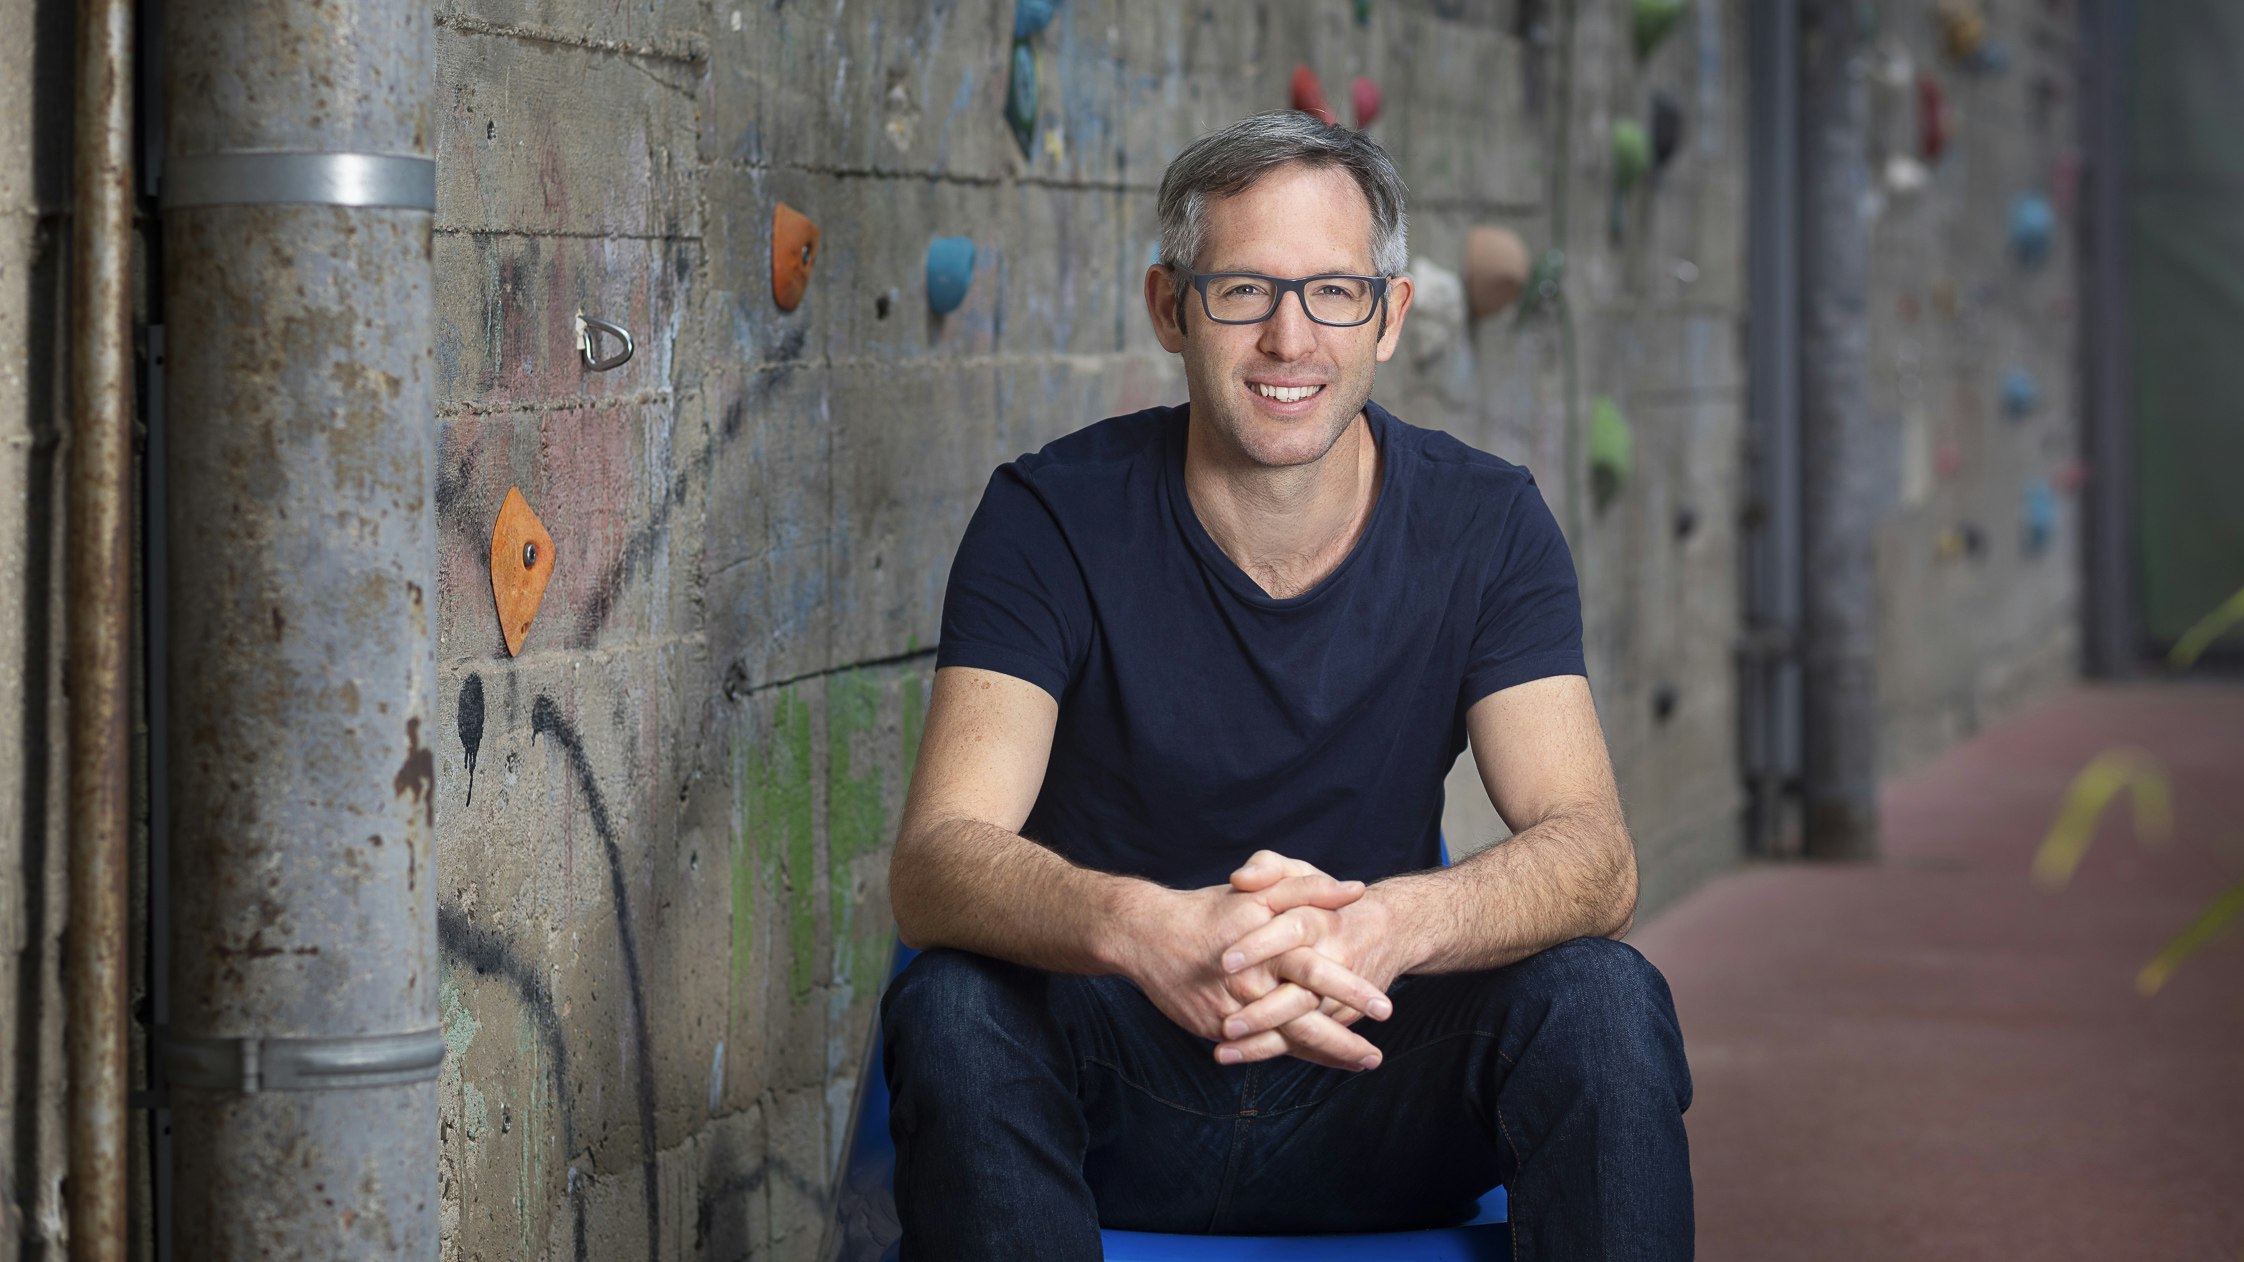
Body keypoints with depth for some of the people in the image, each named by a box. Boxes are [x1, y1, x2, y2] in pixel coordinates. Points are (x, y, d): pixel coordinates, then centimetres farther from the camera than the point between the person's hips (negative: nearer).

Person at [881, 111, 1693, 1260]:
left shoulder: (1485, 525, -3)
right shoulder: (1054, 518, -9)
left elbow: (1594, 855, -15)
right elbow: (935, 862, -21)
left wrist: (1390, 925, -39)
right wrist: (1144, 931, -45)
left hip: (1375, 1099, 1)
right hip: (1120, 1107, -1)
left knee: (1602, 1001, -28)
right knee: (954, 1009, -33)